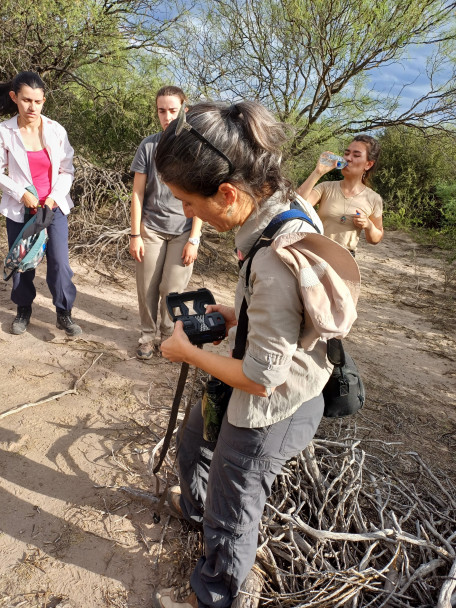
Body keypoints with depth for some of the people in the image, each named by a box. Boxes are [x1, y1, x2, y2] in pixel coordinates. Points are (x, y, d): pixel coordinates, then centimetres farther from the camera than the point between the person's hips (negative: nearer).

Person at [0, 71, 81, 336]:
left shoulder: (56, 130, -4)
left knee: (59, 261, -5)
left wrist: (55, 197, -11)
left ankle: (64, 314, 10)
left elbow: (67, 170, 0)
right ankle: (24, 311, 29)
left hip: (54, 207, 0)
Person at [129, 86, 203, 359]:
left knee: (172, 290, 0)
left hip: (183, 231, -1)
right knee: (147, 288, 3)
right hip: (151, 228, 2)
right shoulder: (149, 145, 2)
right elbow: (138, 192, 4)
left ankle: (168, 336, 22)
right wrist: (135, 234, 0)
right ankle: (149, 335, 22)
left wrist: (194, 239, -7)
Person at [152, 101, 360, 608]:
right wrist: (236, 316, 1)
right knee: (192, 439, 34)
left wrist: (187, 351, -14)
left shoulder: (276, 260, -37)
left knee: (230, 518, 18)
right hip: (245, 395, 10)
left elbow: (261, 378, -28)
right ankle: (195, 505, 67)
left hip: (268, 414, -9)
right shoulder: (289, 212, -7)